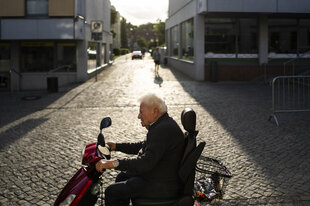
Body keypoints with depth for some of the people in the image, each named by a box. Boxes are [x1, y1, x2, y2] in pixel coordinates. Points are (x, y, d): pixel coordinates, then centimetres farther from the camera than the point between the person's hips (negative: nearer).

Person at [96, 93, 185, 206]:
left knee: (111, 191, -9)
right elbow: (143, 146, 21)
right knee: (122, 177, 25)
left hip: (161, 187, -11)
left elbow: (147, 162, -34)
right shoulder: (163, 124, 8)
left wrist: (114, 163, -37)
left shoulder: (164, 129, -26)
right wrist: (116, 146, 18)